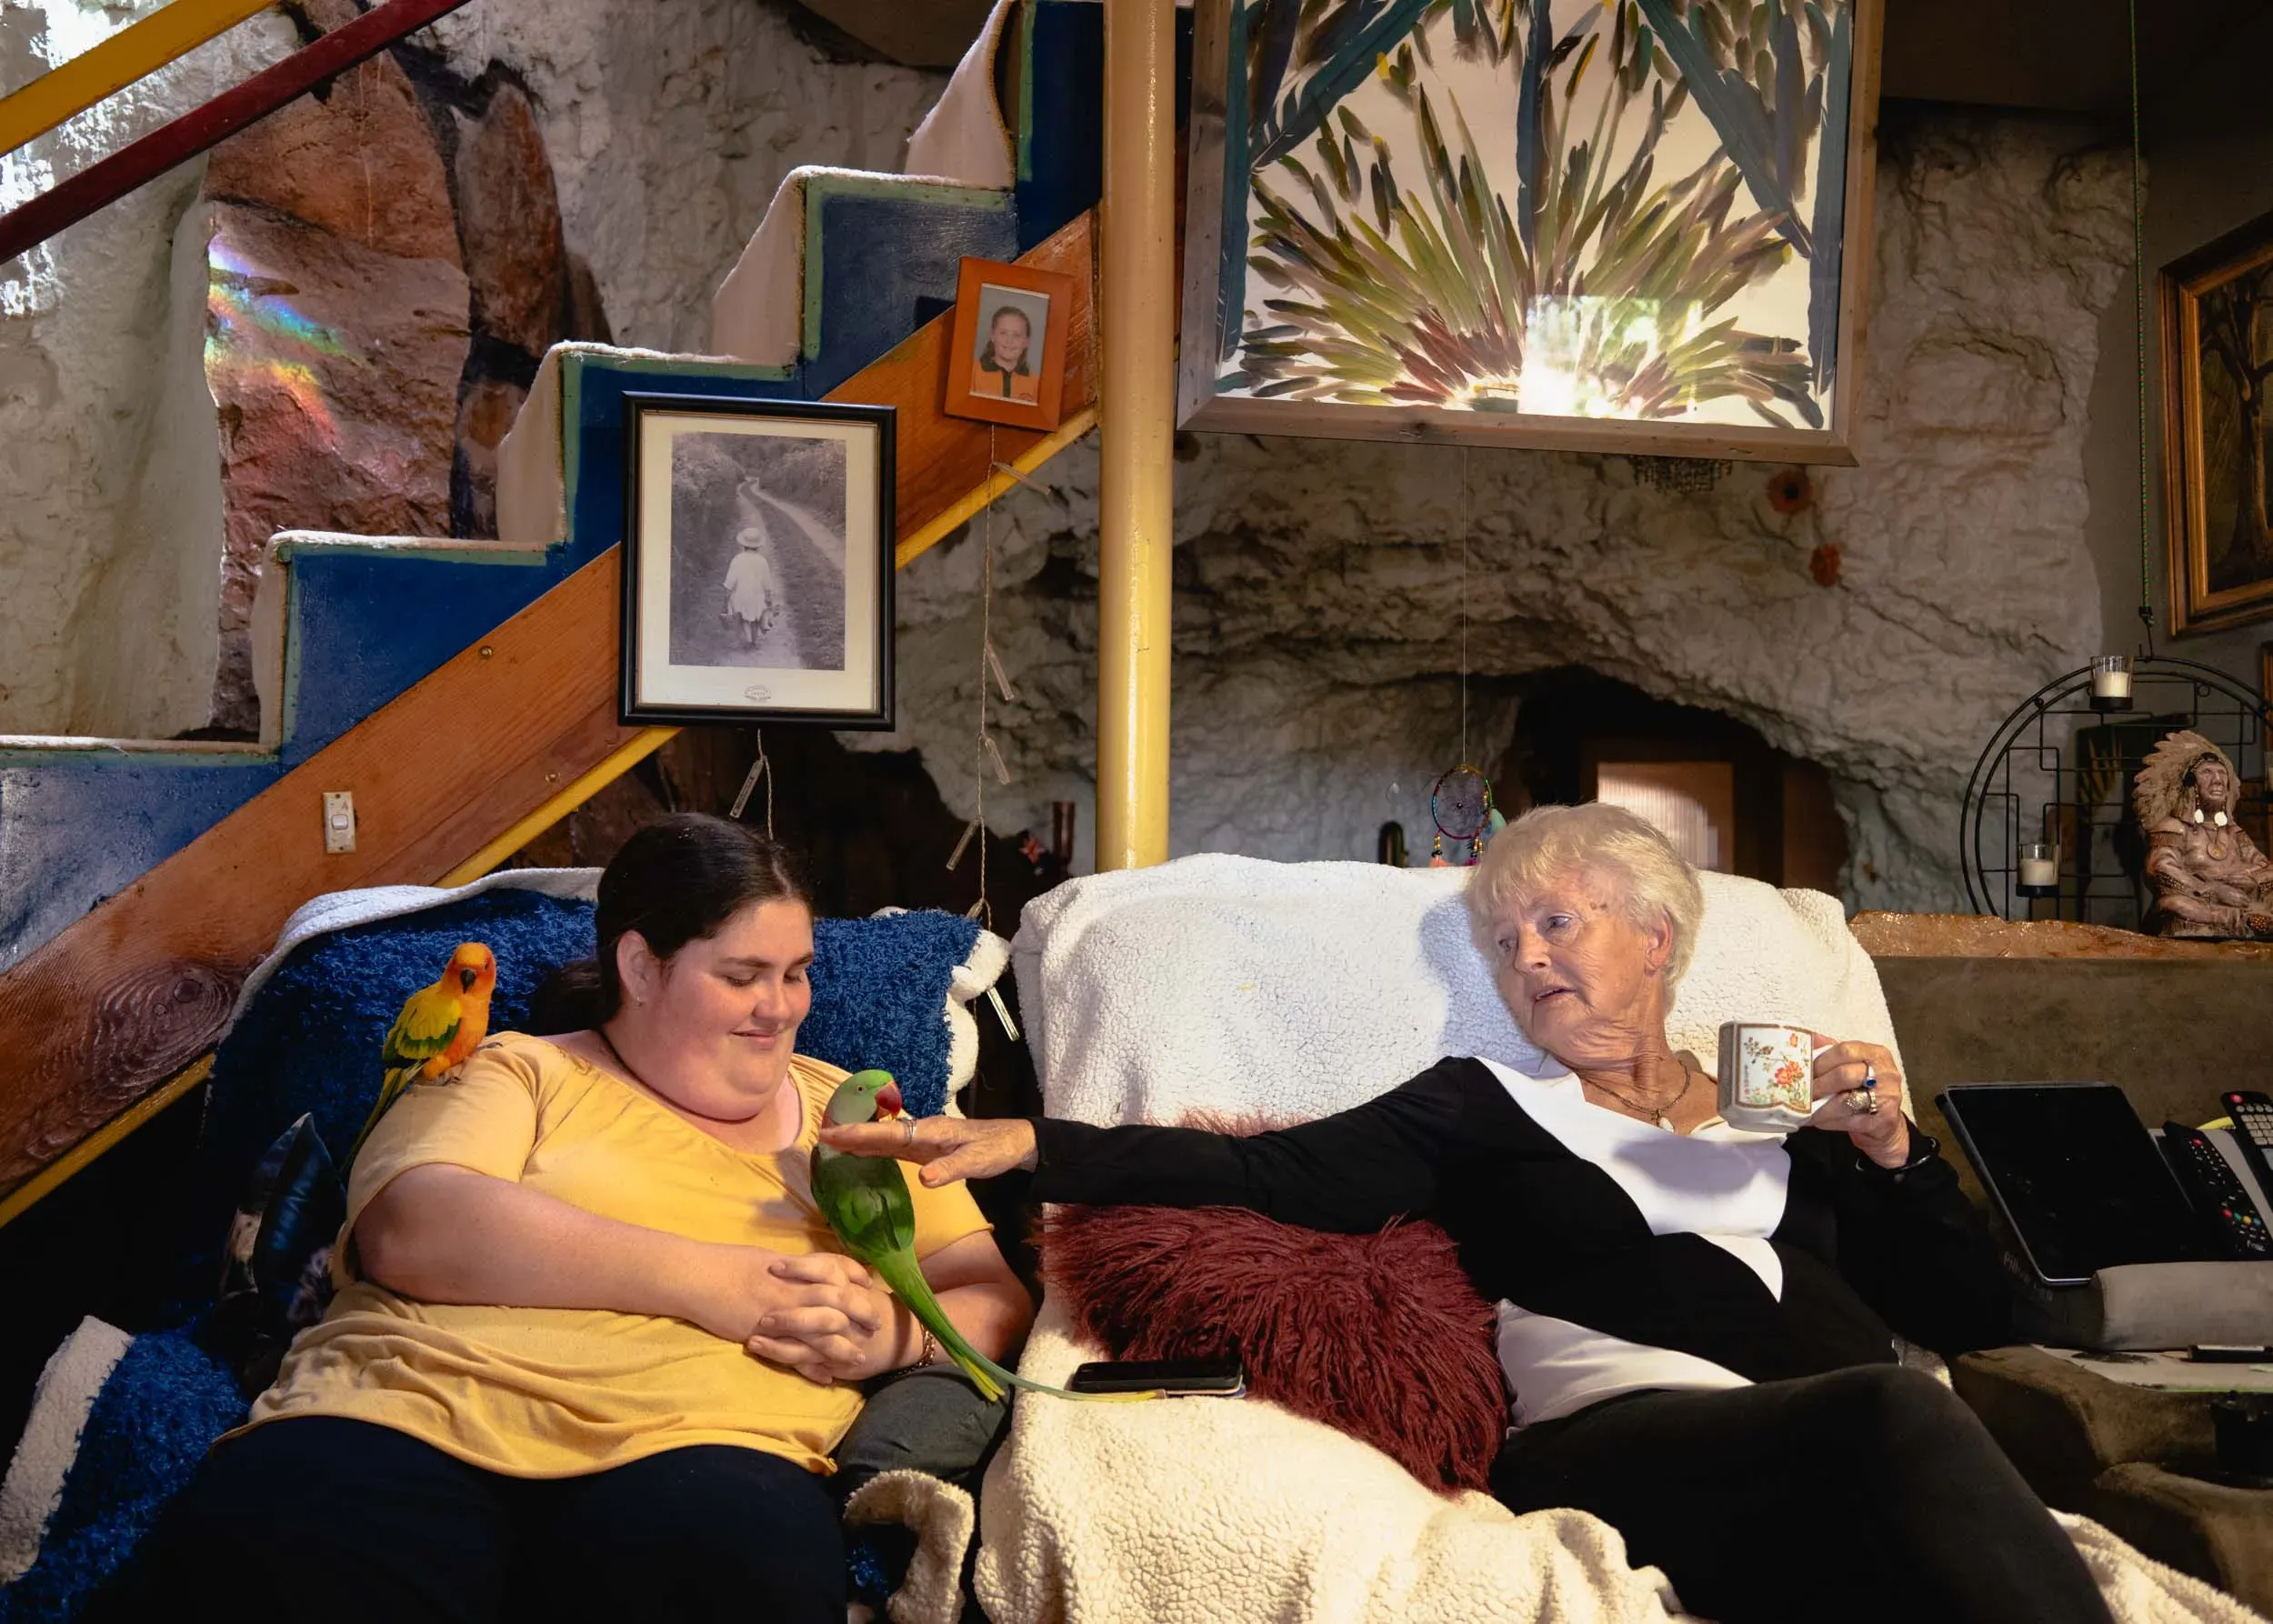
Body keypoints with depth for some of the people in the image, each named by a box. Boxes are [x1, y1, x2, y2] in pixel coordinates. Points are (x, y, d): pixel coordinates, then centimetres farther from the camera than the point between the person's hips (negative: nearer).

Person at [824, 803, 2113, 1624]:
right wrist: (1026, 1147, -10)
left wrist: (1891, 1152, 8)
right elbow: (1273, 1172, 3)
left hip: (1852, 1457, 3)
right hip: (1617, 1438, -3)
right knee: (1897, 1412, -35)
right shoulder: (1486, 1108, 20)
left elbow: (1971, 1313, 24)